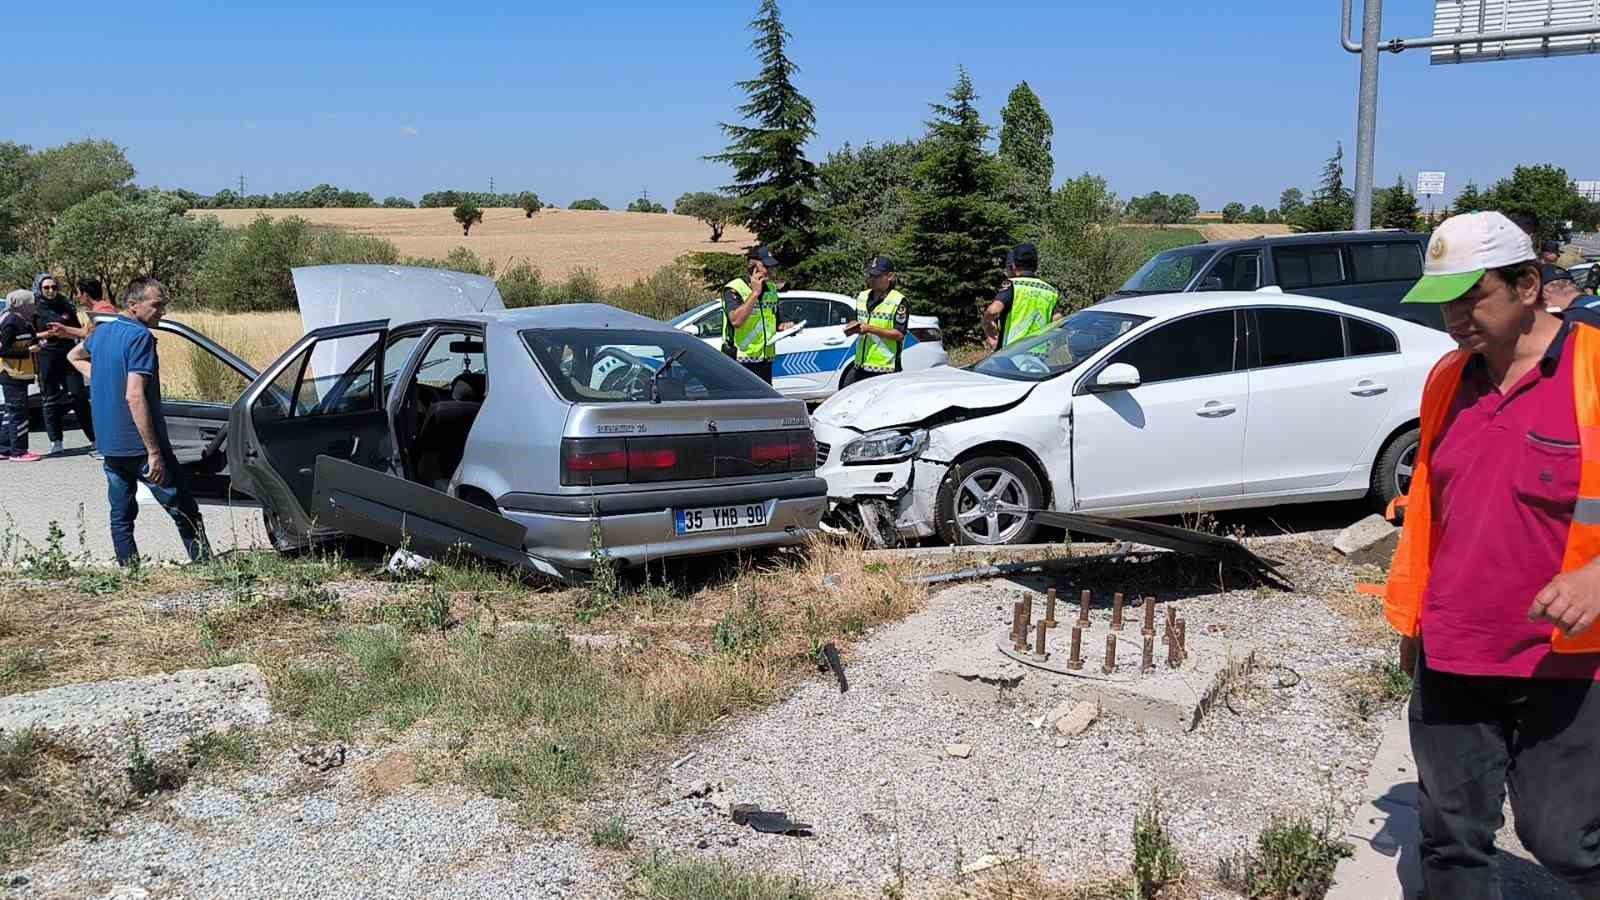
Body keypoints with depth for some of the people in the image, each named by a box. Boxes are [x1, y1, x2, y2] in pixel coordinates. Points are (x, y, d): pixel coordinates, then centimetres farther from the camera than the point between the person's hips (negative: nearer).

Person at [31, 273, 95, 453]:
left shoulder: (65, 306, 13)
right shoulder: (34, 310, 4)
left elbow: (78, 331, 16)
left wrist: (64, 330, -3)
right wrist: (47, 334, -14)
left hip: (68, 357, 2)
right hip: (47, 359, -2)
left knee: (79, 396, -3)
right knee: (51, 399, 2)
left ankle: (94, 437, 0)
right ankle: (55, 441, 8)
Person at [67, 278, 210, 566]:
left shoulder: (102, 332, 11)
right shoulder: (140, 337, -16)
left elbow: (75, 356, 34)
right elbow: (134, 397, -24)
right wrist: (154, 452, -24)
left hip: (109, 445, 8)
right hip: (140, 444, -8)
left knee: (121, 515, 12)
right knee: (185, 512, 0)